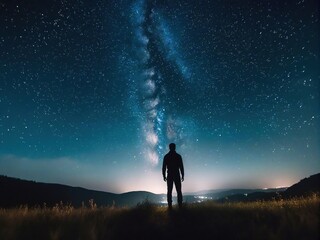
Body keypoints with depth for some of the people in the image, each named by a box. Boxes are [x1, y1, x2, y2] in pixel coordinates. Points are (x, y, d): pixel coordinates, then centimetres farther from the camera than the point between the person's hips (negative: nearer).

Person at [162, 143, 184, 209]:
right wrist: (182, 175, 5)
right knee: (179, 191, 4)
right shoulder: (178, 156, -1)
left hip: (169, 176, 1)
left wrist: (164, 176, 7)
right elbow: (181, 167, -2)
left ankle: (170, 205, 0)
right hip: (177, 175, -1)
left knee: (169, 191, 3)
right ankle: (180, 205, 0)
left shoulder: (166, 156, 2)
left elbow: (164, 167, 1)